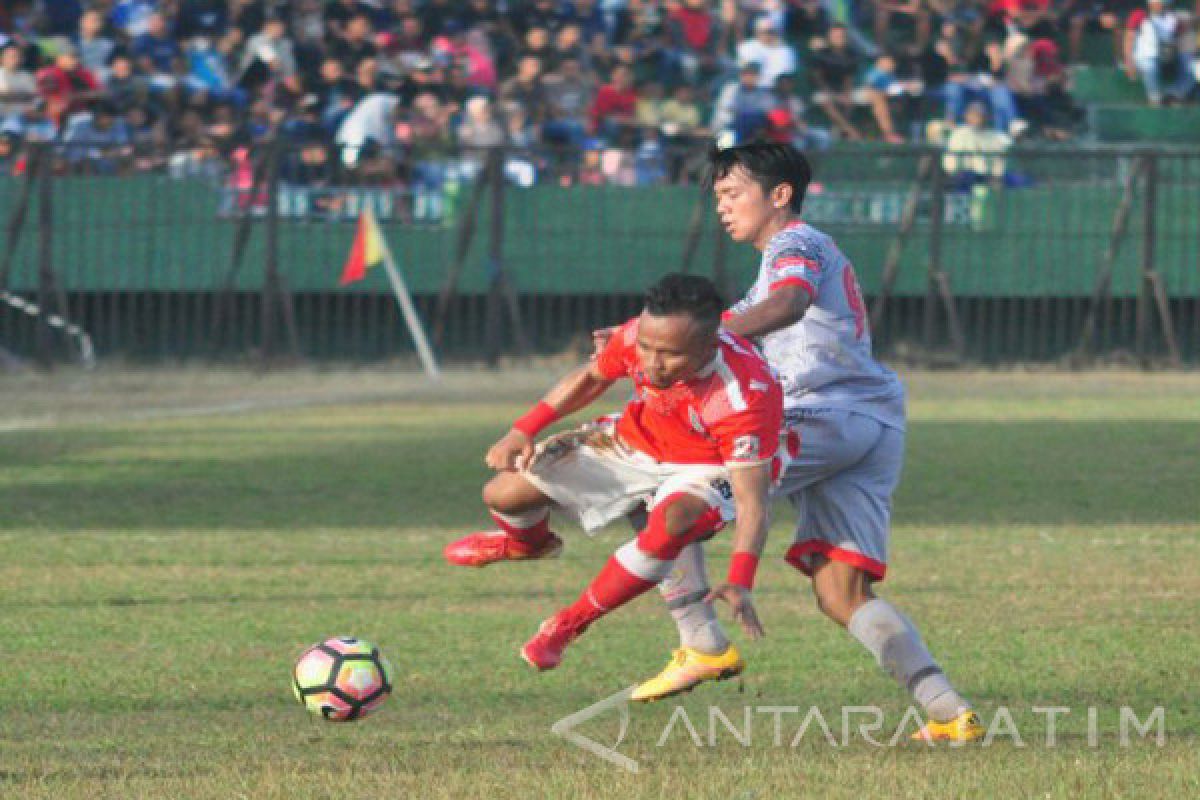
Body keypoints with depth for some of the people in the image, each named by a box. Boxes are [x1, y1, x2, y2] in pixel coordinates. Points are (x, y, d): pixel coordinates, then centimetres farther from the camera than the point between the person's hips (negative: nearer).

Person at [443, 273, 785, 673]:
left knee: (669, 525, -40)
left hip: (707, 471, -5)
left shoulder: (749, 395, -40)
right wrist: (523, 430, -4)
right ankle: (529, 542, 42)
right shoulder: (638, 336, -25)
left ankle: (568, 625, -16)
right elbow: (590, 377, 0)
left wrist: (740, 583, -51)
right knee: (503, 493, 0)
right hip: (633, 441, 5)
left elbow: (752, 502, -37)